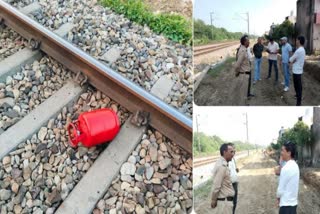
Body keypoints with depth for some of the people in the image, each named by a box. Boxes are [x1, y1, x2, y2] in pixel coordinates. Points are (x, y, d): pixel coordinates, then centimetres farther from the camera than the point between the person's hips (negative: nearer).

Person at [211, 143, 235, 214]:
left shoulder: (222, 164, 10)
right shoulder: (222, 166, -21)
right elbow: (216, 185, -22)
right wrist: (213, 200, -13)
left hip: (225, 200, 10)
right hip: (224, 201, -10)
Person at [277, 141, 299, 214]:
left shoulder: (286, 168, -22)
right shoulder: (295, 166, 6)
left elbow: (281, 188, -14)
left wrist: (278, 196, 2)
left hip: (286, 203, -9)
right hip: (293, 202, 9)